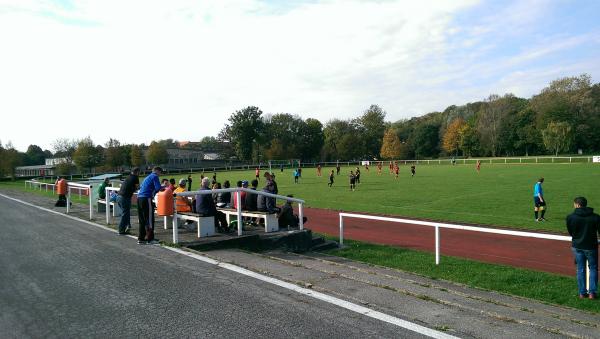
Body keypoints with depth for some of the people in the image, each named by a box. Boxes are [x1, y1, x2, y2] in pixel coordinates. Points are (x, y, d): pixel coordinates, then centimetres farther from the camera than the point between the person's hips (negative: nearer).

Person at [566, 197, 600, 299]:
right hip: (591, 247, 0)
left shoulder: (570, 217, -11)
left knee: (580, 269, 12)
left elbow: (570, 232, 0)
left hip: (577, 246, 0)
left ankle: (582, 293, 15)